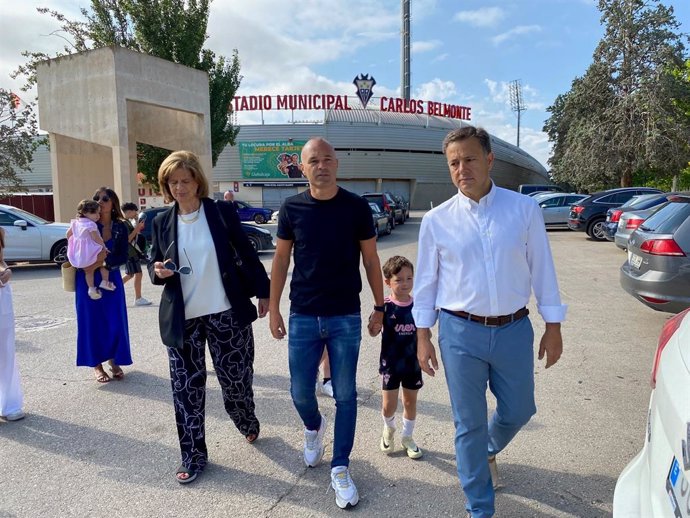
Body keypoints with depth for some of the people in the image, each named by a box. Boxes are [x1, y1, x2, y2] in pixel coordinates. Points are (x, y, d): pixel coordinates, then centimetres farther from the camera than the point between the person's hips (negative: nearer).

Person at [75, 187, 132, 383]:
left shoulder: (120, 227, -2)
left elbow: (123, 257, -5)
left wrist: (105, 261, -20)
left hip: (112, 278, 2)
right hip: (88, 279, -1)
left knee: (115, 320, 2)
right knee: (92, 320, 3)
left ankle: (113, 360, 20)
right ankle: (96, 364, 16)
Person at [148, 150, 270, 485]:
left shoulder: (222, 212, -3)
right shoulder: (162, 222, 5)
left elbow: (246, 254, 2)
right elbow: (154, 264, 11)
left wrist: (263, 292, 2)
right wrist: (158, 271, -13)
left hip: (226, 314, -2)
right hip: (182, 319, 2)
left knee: (236, 381, 8)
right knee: (186, 389, 7)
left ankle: (248, 424, 41)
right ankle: (193, 457, 25)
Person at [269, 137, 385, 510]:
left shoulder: (356, 207, -4)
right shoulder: (292, 208, -1)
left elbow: (371, 259, 2)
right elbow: (281, 259, 5)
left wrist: (379, 307, 3)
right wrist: (273, 309, 4)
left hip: (346, 317, -1)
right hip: (302, 316, 1)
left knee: (345, 396, 6)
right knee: (300, 392, 10)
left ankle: (340, 469, 22)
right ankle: (313, 427, 45)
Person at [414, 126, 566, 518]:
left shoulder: (524, 209, -3)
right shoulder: (437, 220, -2)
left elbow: (542, 269, 1)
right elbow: (426, 281, 3)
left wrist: (553, 326, 2)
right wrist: (423, 335, 3)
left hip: (514, 329, 1)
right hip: (460, 332, -1)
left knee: (519, 411, 17)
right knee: (469, 423, 9)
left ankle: (489, 451, 52)